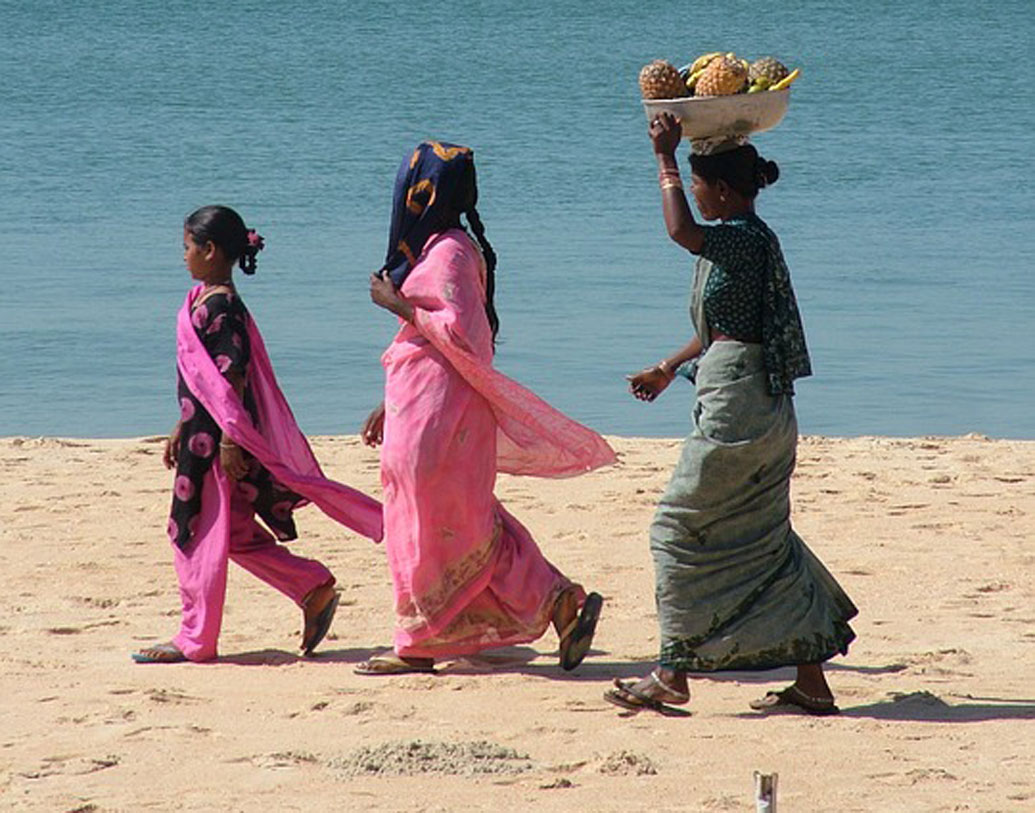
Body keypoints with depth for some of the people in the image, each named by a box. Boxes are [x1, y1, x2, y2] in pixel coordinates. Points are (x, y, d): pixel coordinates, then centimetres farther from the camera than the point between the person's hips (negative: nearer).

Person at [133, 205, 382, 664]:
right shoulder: (205, 301, 14)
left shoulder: (220, 308, -16)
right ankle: (314, 588, 15)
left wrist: (229, 439, -23)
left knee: (198, 534, -2)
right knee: (234, 534, 14)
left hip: (214, 439, -10)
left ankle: (195, 639, 6)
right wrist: (182, 430, 26)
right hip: (202, 434, 10)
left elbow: (232, 377, -21)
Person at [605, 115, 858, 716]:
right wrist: (669, 369, 35)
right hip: (762, 406, 10)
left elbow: (682, 232, -34)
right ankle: (812, 682, 11)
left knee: (682, 529, -2)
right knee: (763, 540, 11)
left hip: (736, 405, -10)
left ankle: (673, 675, 2)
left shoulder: (745, 237, -14)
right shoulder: (745, 239, 16)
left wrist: (666, 159, -24)